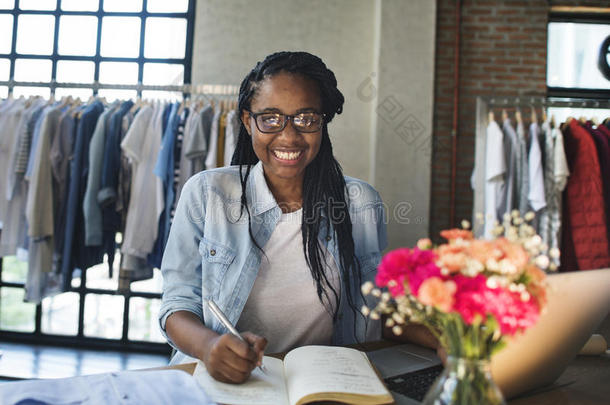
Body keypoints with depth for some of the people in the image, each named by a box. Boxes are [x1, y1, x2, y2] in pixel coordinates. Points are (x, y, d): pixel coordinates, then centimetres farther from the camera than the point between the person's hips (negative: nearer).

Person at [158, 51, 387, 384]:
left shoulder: (361, 204, 3)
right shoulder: (205, 193, -1)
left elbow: (375, 313, 9)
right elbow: (178, 305, -1)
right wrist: (209, 344, -21)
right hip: (218, 381, -1)